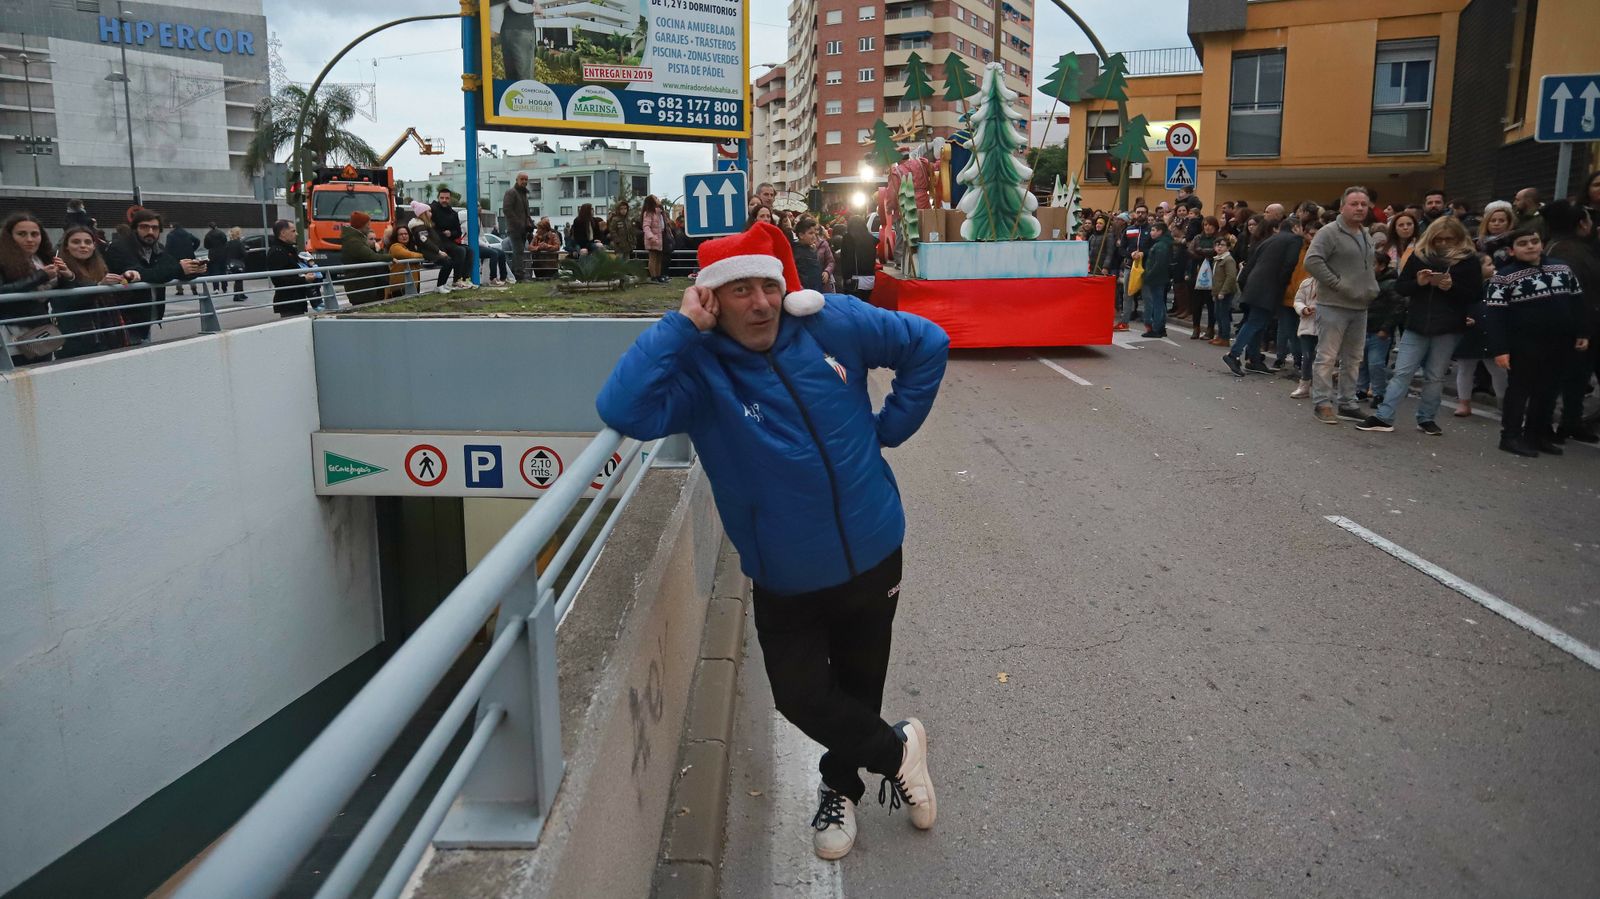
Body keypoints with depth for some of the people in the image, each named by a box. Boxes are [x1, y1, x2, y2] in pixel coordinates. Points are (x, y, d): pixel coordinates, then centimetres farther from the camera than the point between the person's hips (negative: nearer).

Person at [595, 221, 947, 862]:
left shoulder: (831, 325, -11)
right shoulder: (697, 369, -18)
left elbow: (928, 345, 2)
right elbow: (623, 411, -38)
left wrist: (891, 426, -1)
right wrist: (680, 325, -33)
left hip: (872, 556, 2)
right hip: (786, 582, -2)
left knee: (858, 685, 20)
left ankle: (841, 785, 50)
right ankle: (896, 749, 34)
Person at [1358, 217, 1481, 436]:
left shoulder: (1469, 260, 0)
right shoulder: (1419, 256, 6)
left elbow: (1476, 295, -3)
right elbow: (1399, 288, 6)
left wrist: (1451, 287, -19)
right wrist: (1418, 282, -13)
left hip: (1448, 329, -1)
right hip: (1417, 325, 2)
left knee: (1435, 377, 7)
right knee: (1402, 372, -1)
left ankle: (1427, 419, 17)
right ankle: (1383, 417, -2)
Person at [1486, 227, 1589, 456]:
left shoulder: (1562, 269, 8)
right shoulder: (1505, 277, -10)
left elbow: (1577, 302, 16)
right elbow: (1494, 315, -14)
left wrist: (1582, 332, 10)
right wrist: (1500, 349, -19)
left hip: (1558, 343, 6)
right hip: (1524, 345, -6)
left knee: (1548, 390, 12)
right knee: (1520, 389, 1)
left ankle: (1538, 434, 22)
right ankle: (1511, 436, 7)